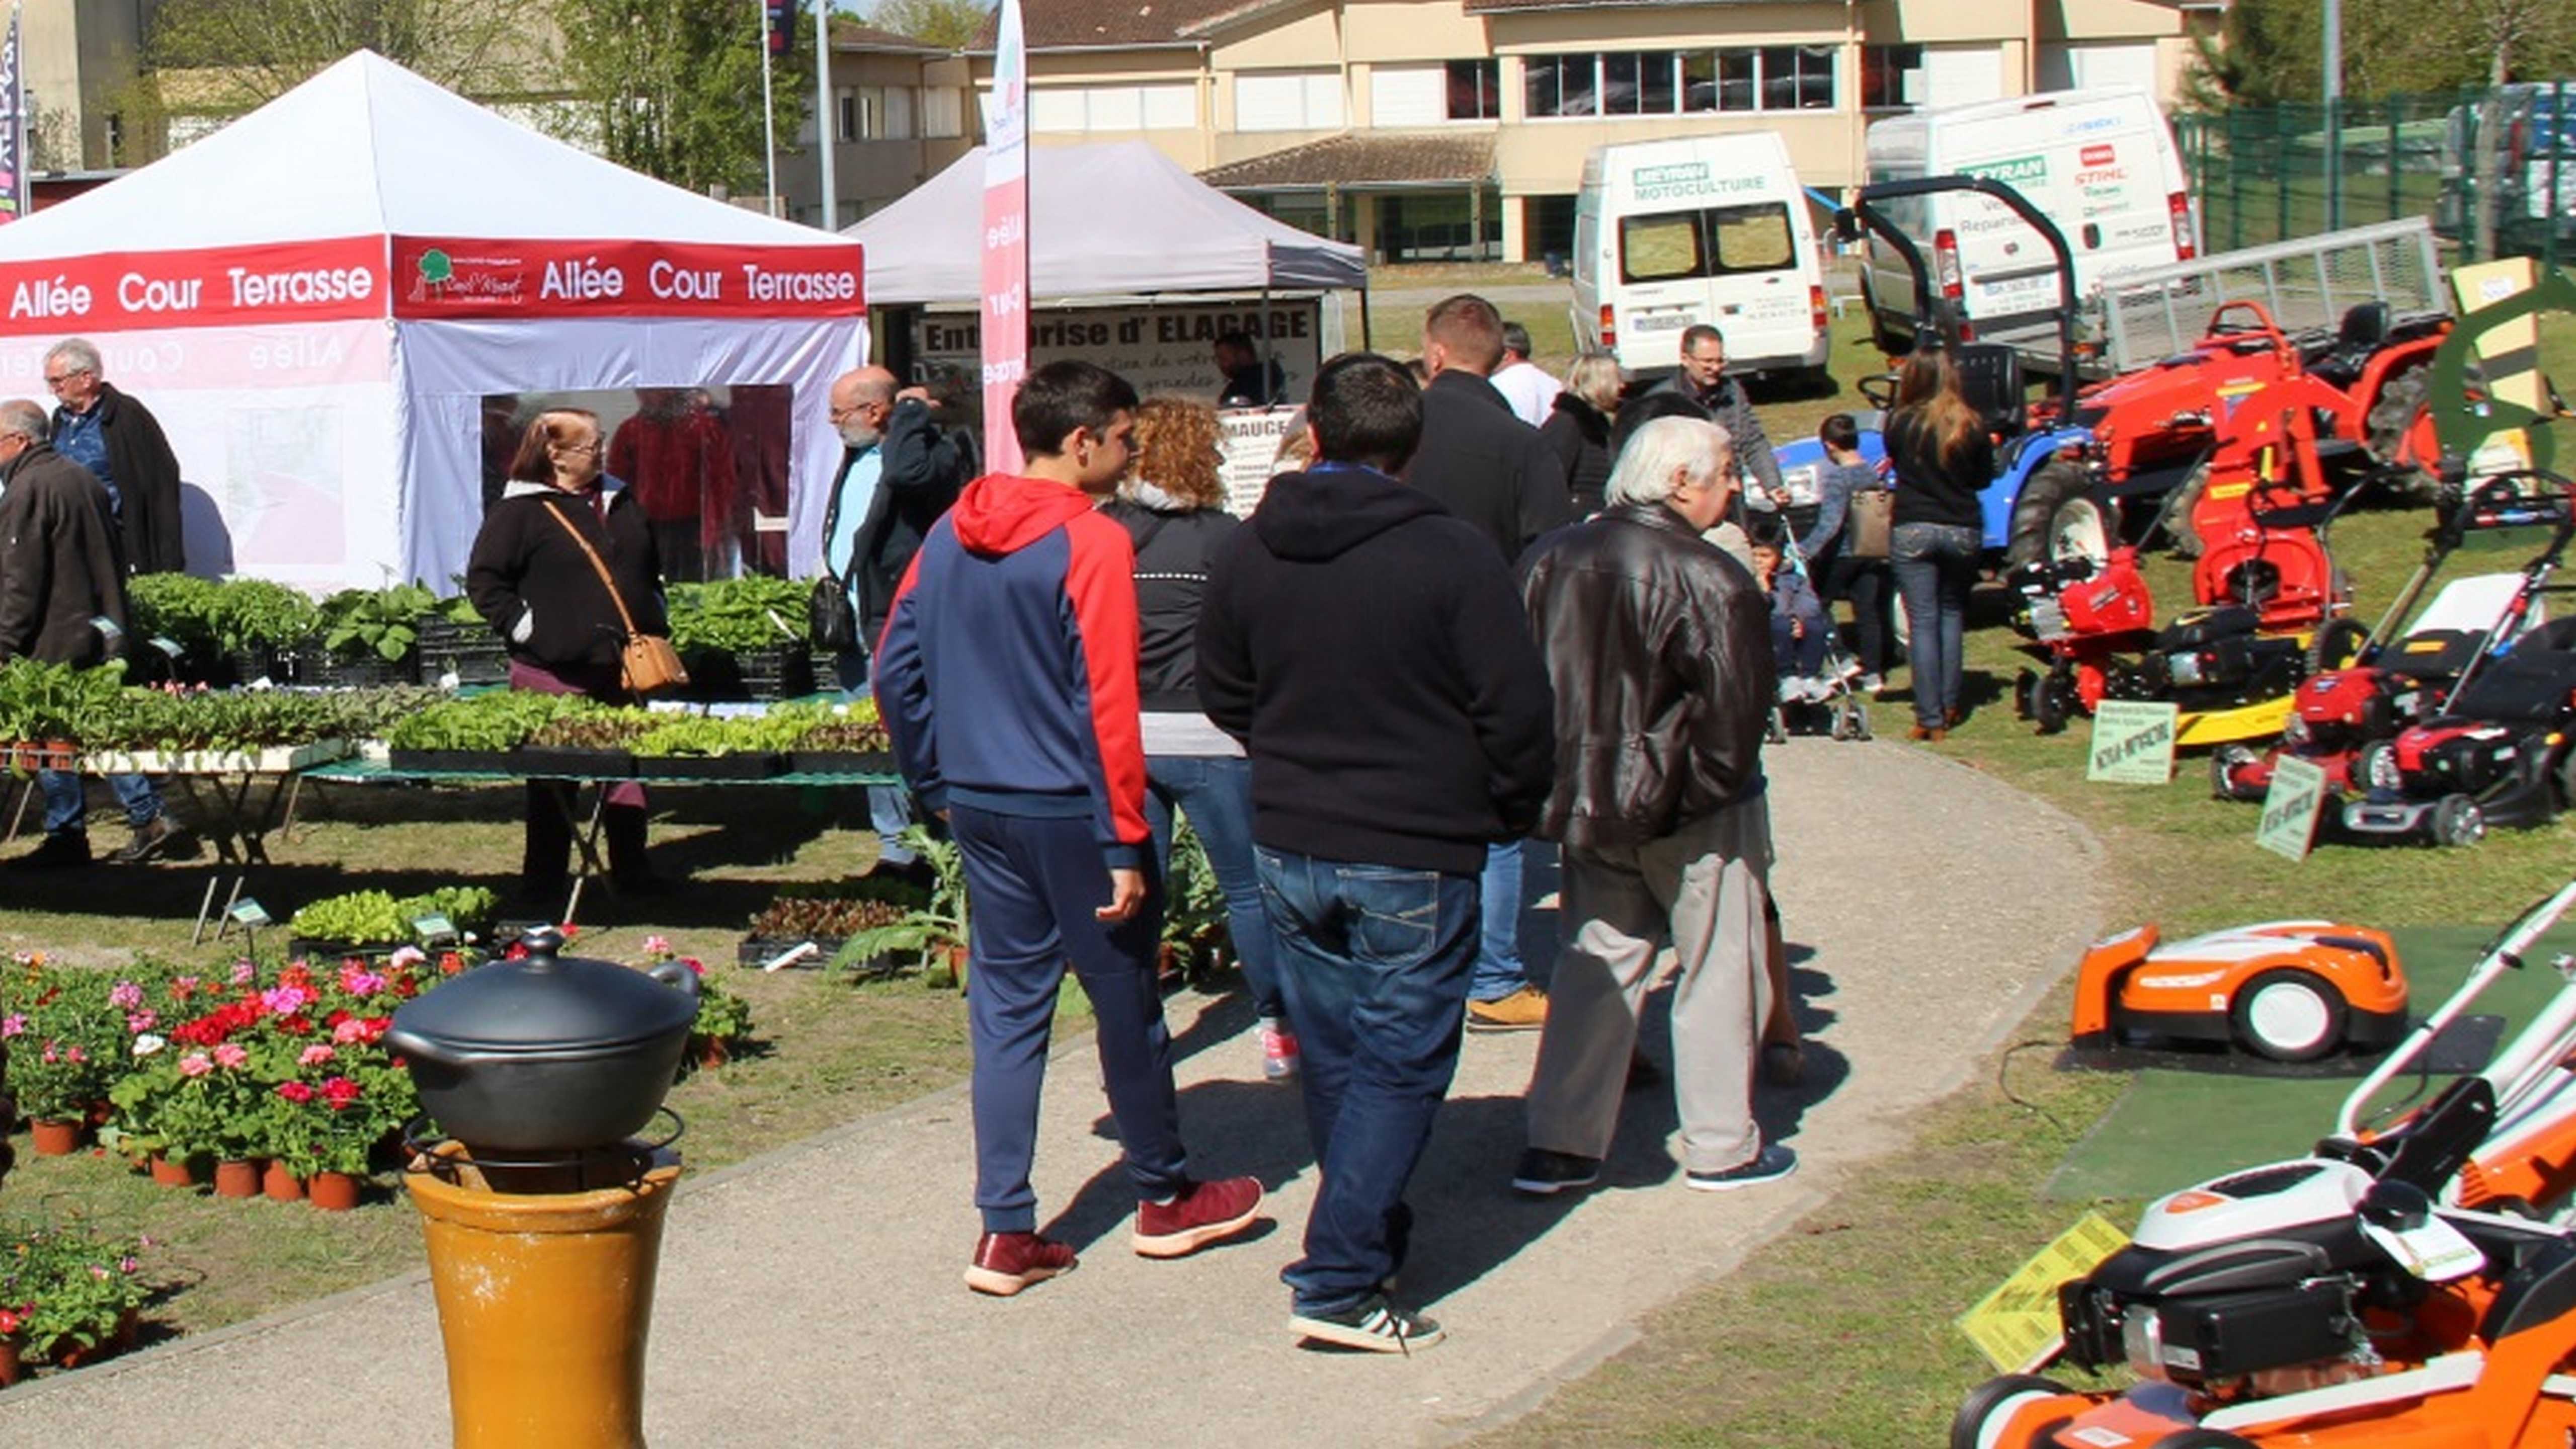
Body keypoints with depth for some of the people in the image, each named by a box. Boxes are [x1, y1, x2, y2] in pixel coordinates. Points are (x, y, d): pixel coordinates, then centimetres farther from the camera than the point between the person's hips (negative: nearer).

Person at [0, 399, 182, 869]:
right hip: (101, 633, 9)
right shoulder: (85, 480, 13)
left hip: (53, 640, -9)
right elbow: (115, 559, 19)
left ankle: (67, 836, 5)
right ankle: (149, 818, 11)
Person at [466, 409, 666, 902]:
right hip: (556, 673, -6)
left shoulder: (620, 502, 13)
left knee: (628, 768, 10)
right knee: (554, 782, 2)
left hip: (620, 667, 6)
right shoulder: (521, 511, -7)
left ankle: (632, 872, 20)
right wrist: (526, 630, -12)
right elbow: (483, 580, -8)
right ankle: (543, 883, 10)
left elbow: (650, 570, 26)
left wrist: (655, 626, 17)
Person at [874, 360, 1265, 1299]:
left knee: (1006, 1009, 10)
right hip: (1067, 809, -6)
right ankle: (1164, 1200, 25)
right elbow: (1105, 704, -17)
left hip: (980, 807, 6)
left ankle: (1005, 1233, 9)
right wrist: (1125, 844, -14)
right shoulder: (1091, 542, -15)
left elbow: (895, 670, 9)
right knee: (1125, 1003, 9)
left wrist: (937, 784, 18)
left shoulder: (952, 535, 6)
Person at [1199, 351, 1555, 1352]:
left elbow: (1224, 695, 12)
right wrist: (1510, 815, 4)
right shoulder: (1454, 557, -15)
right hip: (1415, 857, -5)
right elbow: (1516, 709, -13)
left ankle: (1371, 1239, 32)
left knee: (1332, 1061, 18)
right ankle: (1338, 1281, -5)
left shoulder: (1248, 553, 0)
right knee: (1401, 1065, 1)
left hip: (1287, 848, 5)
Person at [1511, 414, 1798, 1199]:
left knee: (1596, 964, 14)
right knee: (1718, 971, 9)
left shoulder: (1556, 560, 1)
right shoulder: (1705, 580, -19)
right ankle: (1722, 1147, 18)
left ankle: (1559, 1145, 11)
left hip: (1587, 801, 6)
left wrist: (1562, 785, 10)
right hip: (1687, 810, -6)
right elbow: (1732, 703, -21)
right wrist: (1717, 785, -7)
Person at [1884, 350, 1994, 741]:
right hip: (1963, 530, 2)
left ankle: (1930, 719, -2)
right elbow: (1985, 478, 7)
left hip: (1912, 530, -2)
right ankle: (1950, 704, 19)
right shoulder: (1971, 426, -5)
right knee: (1952, 613, 20)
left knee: (1923, 622, 1)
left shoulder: (1900, 423, -8)